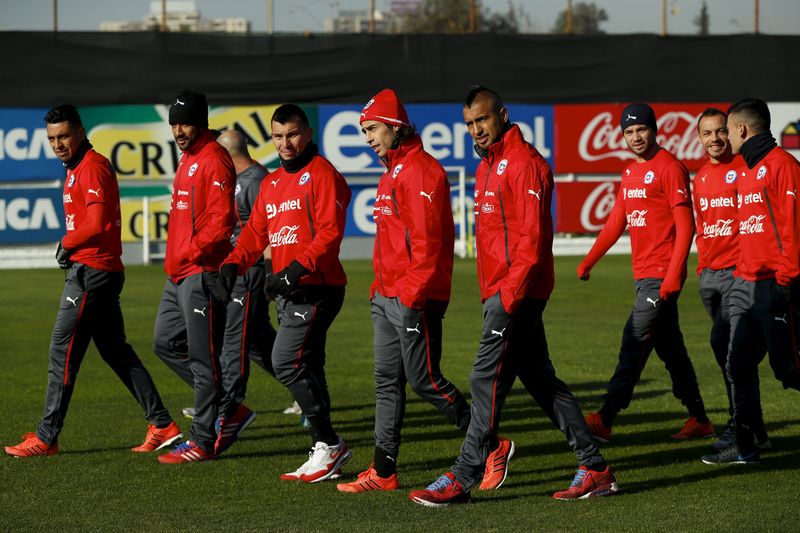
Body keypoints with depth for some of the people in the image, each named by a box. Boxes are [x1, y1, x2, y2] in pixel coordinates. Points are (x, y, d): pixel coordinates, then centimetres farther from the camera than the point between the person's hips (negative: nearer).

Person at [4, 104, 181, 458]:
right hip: (101, 271, 11)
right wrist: (71, 248, 5)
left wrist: (66, 245, -9)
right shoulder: (78, 168, 18)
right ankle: (162, 425, 15)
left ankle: (46, 438, -3)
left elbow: (96, 224, -23)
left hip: (91, 273, -11)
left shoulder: (92, 167, -14)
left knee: (62, 352, -6)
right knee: (116, 352, 13)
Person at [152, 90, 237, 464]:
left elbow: (221, 221, -20)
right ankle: (225, 406, 21)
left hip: (202, 272, -11)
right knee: (165, 343, 15)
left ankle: (203, 442, -1)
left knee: (203, 356, -5)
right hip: (178, 275, 11)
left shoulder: (214, 160, -13)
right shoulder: (188, 159, 18)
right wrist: (175, 258, 16)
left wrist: (189, 253, -19)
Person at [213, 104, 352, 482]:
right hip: (287, 292, 9)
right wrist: (233, 265, -2)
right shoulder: (271, 184, 19)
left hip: (316, 289, -9)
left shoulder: (322, 174, -7)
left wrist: (296, 269, -25)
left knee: (287, 362, -16)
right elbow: (256, 231, 16)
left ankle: (330, 444, -9)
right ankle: (324, 452, 15)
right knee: (305, 369, 10)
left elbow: (330, 232, -16)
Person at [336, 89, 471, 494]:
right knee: (387, 381, 8)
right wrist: (379, 285, 17)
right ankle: (383, 472, 10)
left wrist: (412, 293, -22)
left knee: (423, 379, -6)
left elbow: (428, 239, -20)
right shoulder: (391, 173, 18)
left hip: (415, 298, -10)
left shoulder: (420, 170, -14)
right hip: (386, 297, 10)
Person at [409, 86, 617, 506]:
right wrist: (492, 294, 14)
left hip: (517, 292, -10)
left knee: (487, 378, -9)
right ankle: (594, 468, 15)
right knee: (540, 379, 11)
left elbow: (532, 235, -18)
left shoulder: (523, 162, -11)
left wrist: (511, 291, -22)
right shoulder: (488, 166, 19)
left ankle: (463, 478, -6)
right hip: (499, 292, 10)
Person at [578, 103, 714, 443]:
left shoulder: (670, 168, -10)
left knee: (635, 342, -12)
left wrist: (673, 275, -21)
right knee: (670, 348, 12)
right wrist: (589, 261, 14)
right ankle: (699, 421, 19)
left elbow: (685, 225, -14)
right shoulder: (630, 173, 17)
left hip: (662, 274, -9)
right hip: (644, 274, 9)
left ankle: (605, 420, -15)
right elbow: (616, 222, 22)